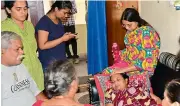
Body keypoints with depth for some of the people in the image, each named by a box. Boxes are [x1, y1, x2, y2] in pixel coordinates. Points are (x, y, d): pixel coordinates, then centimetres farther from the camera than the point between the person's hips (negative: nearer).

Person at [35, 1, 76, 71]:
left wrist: (66, 36, 0)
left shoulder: (58, 21, 9)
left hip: (61, 61, 8)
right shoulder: (44, 22, -16)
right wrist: (62, 39, -20)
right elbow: (42, 45, -20)